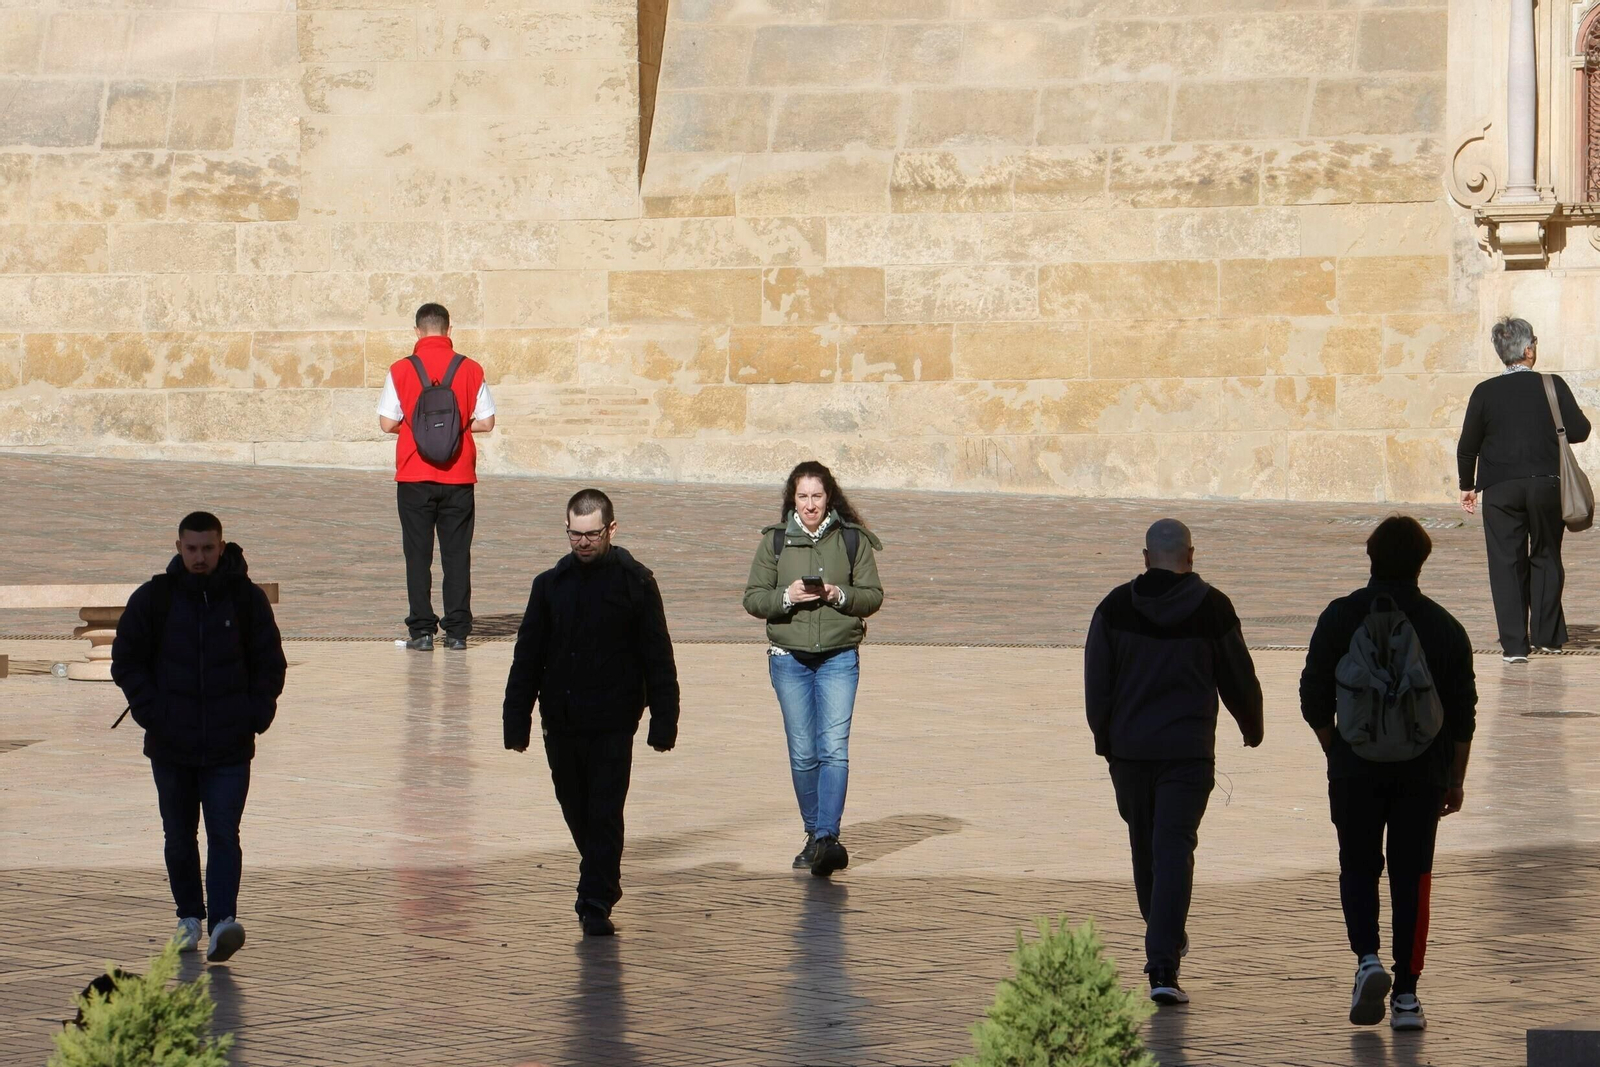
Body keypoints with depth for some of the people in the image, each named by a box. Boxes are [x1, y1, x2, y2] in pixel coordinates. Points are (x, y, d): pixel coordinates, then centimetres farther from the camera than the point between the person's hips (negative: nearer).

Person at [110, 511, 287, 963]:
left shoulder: (247, 599, 1)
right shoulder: (154, 599, 0)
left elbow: (271, 663, 8)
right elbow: (126, 660, 5)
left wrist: (256, 715, -3)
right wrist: (151, 712, -5)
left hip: (230, 746, -1)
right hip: (171, 746, 2)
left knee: (224, 836, -10)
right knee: (179, 837, 11)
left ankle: (223, 920, -17)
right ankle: (189, 917, 25)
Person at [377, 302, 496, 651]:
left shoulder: (402, 370, -4)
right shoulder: (470, 370, -1)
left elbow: (387, 422, -5)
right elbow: (486, 422, 0)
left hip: (415, 477, -1)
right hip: (458, 477, 1)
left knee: (418, 555, 5)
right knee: (457, 554, 6)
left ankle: (422, 630, 1)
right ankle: (457, 631, 4)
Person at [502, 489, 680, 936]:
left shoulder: (636, 583, -2)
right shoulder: (551, 584, 6)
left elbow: (658, 658, 0)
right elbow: (527, 657, 10)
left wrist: (663, 722, -4)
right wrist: (517, 722, 6)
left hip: (612, 725, -4)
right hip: (561, 723, 4)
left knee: (605, 815, -6)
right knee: (576, 812, 13)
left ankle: (596, 902, -3)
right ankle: (603, 883, 32)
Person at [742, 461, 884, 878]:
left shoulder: (853, 540, 3)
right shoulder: (775, 541, 4)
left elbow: (873, 595, 4)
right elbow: (753, 597, 4)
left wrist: (840, 595, -15)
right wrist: (786, 597, -15)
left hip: (839, 658, -1)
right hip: (789, 658, 1)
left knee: (834, 748, -13)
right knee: (802, 754, 5)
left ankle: (827, 836, -20)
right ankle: (814, 835, 18)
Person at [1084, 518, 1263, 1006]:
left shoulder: (1116, 606, -1)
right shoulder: (1212, 608, -4)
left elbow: (1096, 679, 1)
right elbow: (1238, 678, 4)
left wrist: (1103, 737, 13)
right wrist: (1252, 727, 22)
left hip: (1128, 748, 2)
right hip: (1188, 749, -2)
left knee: (1144, 843, 19)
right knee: (1175, 848, -6)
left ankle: (1166, 936, 37)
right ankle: (1163, 967, -17)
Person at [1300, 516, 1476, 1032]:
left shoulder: (1341, 617, -2)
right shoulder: (1444, 627, 1)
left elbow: (1314, 699, -1)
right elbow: (1462, 714, 3)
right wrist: (1455, 779, 11)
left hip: (1356, 770, -1)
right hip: (1423, 772, 1)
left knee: (1358, 868, 13)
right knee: (1411, 877, 5)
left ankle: (1367, 958, -11)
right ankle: (1406, 996, 2)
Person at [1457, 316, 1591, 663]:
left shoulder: (1486, 392, -2)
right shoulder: (1552, 386, -5)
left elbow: (1468, 446, 2)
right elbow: (1579, 431, -4)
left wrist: (1468, 485, 15)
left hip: (1500, 488, 0)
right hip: (1546, 483, 0)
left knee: (1507, 563, 3)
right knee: (1546, 558, 16)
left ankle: (1514, 644, -2)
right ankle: (1546, 635, 18)